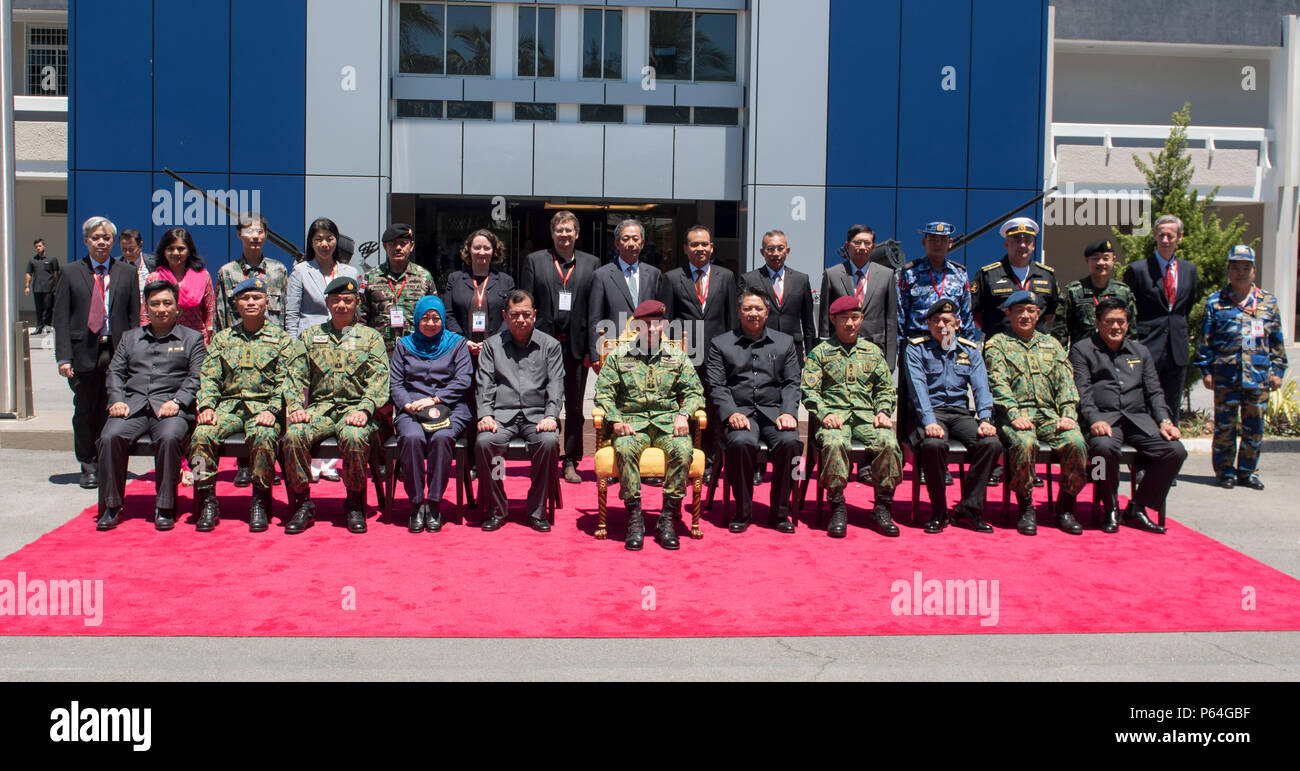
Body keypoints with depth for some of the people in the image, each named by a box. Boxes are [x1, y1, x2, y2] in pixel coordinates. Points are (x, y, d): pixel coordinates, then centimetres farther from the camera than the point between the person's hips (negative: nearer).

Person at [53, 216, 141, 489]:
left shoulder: (127, 273, 9)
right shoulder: (70, 273, 7)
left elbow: (135, 316, 7)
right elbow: (61, 319, 3)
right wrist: (63, 357, -6)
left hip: (118, 352, 0)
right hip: (84, 353, 0)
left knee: (112, 412, 2)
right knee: (85, 413, 6)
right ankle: (89, 466, 19)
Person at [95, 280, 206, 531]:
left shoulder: (192, 338, 16)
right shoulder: (130, 337, 27)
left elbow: (197, 378, 5)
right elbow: (115, 372, 19)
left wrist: (177, 401, -12)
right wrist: (117, 400, 0)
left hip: (170, 407, -3)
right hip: (133, 405, 3)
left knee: (169, 437, -35)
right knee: (111, 437, -27)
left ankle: (165, 508, -24)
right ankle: (111, 506, -14)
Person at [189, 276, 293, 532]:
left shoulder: (281, 339, 10)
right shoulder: (222, 338, 19)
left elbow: (285, 381, 1)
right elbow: (209, 377, 12)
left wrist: (272, 410, -15)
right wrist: (206, 406, -7)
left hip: (263, 406, -3)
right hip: (228, 405, 3)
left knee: (263, 437, -35)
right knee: (202, 435, -26)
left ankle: (259, 503, -20)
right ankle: (208, 502, -14)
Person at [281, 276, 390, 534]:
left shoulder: (370, 337, 12)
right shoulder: (310, 336, 19)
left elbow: (379, 378, 0)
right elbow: (295, 375, 10)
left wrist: (364, 409, -17)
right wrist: (296, 407, -8)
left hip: (355, 408, -2)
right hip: (320, 407, 2)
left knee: (353, 437, -35)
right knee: (293, 435, -28)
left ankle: (355, 504, -14)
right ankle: (303, 505, -12)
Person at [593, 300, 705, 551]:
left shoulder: (677, 356, 15)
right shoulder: (619, 355, 12)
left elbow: (695, 392, 12)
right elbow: (603, 392, 7)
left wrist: (683, 414, -8)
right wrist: (615, 419, -10)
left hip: (668, 421, 1)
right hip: (632, 421, -1)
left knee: (683, 450, -32)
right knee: (625, 449, -35)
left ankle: (668, 519, -22)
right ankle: (634, 519, -24)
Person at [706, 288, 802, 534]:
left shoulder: (785, 342, 18)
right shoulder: (720, 344, 13)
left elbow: (792, 383, 12)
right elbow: (717, 386, 5)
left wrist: (788, 412, -6)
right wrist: (731, 413, -12)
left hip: (774, 411, 2)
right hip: (739, 411, -1)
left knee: (789, 441, -30)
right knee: (740, 442, -34)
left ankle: (780, 512, -13)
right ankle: (743, 512, -17)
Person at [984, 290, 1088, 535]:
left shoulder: (1051, 344, 23)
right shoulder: (998, 343, 10)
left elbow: (1065, 382, 12)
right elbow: (998, 383, -4)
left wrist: (1069, 415, -5)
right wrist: (1015, 415, -19)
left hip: (1050, 415, 3)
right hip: (1016, 414, -3)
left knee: (1076, 443, -26)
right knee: (1025, 444, -35)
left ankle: (1065, 507, -8)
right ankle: (1026, 507, -16)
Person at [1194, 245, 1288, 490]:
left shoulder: (1268, 302, 11)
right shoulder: (1215, 302, 5)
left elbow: (1277, 341, 12)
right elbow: (1205, 340, 4)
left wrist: (1277, 371, 7)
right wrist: (1206, 370, -1)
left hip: (1259, 376, 2)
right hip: (1226, 375, -2)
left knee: (1254, 426, 7)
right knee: (1224, 425, 1)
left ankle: (1247, 470, 18)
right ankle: (1225, 471, 12)